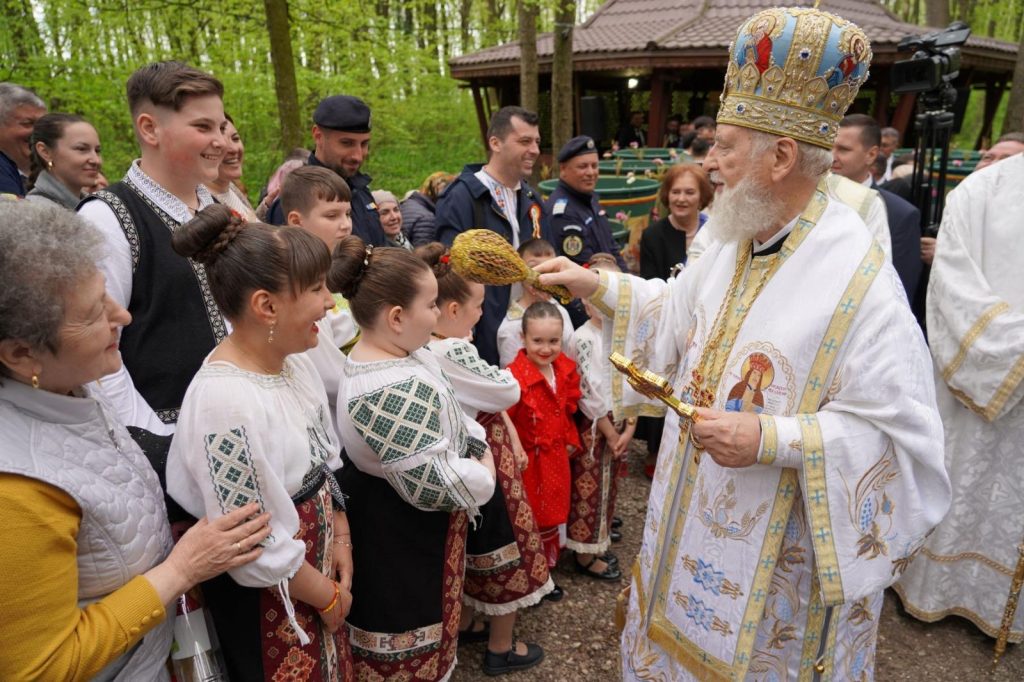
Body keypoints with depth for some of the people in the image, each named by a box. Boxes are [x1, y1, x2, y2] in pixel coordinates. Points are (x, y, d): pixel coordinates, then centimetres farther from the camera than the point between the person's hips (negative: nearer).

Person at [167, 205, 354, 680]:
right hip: (268, 595, -7)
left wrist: (341, 538, 1)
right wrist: (328, 596, -11)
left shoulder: (294, 360, -6)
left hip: (321, 561, 7)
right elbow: (257, 549, -25)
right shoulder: (226, 402, -31)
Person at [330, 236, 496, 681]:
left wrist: (478, 443, -3)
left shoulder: (382, 354, -1)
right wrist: (483, 475, -14)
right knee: (409, 633, 13)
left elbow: (446, 416, 10)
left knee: (415, 611, 28)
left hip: (390, 520, 10)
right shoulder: (394, 391, -34)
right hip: (403, 534, -10)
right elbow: (432, 483, -32)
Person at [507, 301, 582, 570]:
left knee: (552, 508, 24)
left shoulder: (565, 368, -4)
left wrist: (571, 440, 10)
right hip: (528, 460, -7)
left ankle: (549, 560, 46)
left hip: (556, 456, 7)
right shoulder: (515, 376, -28)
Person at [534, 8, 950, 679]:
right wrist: (596, 284, 6)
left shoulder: (857, 277, -24)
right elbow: (676, 312, 14)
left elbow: (899, 431, -22)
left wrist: (771, 438, -30)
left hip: (780, 546, -7)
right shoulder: (735, 246, -1)